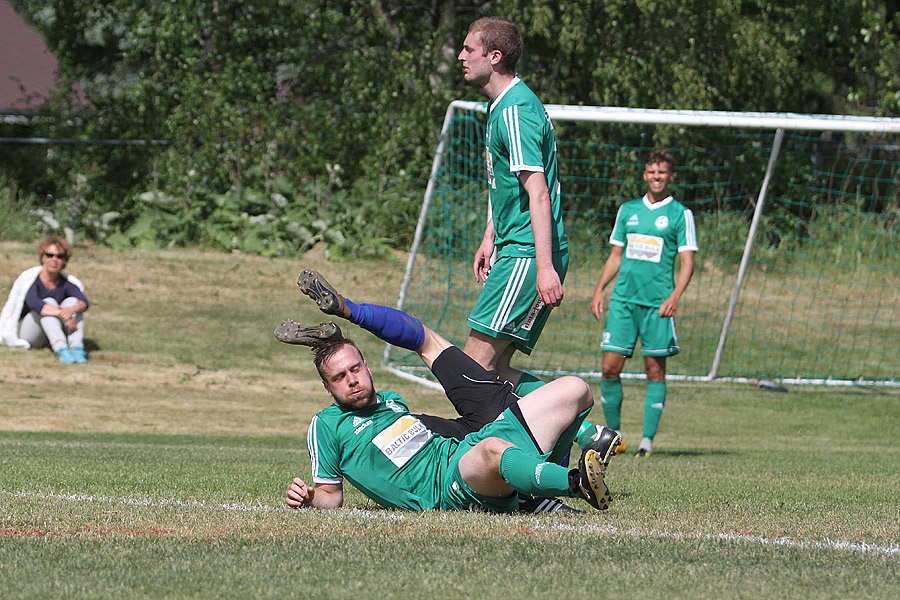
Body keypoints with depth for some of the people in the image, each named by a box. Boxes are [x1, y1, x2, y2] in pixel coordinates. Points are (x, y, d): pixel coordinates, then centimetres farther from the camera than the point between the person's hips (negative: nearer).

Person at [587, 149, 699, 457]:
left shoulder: (680, 214, 3)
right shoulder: (628, 210, 14)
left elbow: (687, 262, -2)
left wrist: (675, 296, -16)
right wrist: (599, 289, 10)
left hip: (657, 303, -3)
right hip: (623, 298, 3)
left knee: (654, 370, -2)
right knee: (610, 366, -4)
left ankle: (647, 440, 3)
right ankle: (614, 433, 9)